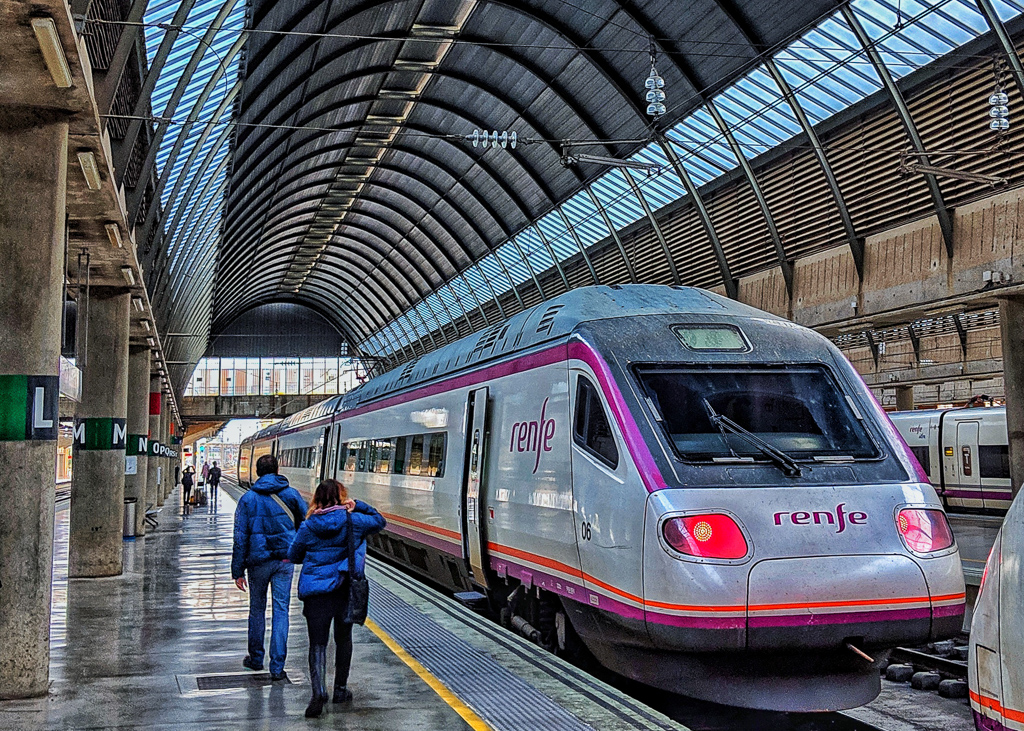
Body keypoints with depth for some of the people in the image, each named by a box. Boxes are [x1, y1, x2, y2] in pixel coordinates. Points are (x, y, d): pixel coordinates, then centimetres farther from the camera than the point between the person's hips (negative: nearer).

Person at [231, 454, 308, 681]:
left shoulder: (248, 499, -3)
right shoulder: (291, 494, 0)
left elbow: (240, 537, -4)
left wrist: (238, 571, -1)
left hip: (258, 561, 0)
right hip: (284, 560, 0)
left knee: (257, 609, 16)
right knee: (281, 610, 2)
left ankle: (256, 658, 28)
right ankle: (277, 666, 0)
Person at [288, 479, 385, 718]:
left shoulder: (308, 527, -4)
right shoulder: (354, 521, -5)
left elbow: (294, 556, 7)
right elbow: (380, 521, 12)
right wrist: (358, 505, 7)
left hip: (315, 591, -1)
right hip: (345, 589, 1)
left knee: (317, 642, 1)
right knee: (343, 639, 18)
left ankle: (318, 691, -18)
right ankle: (340, 689, 27)